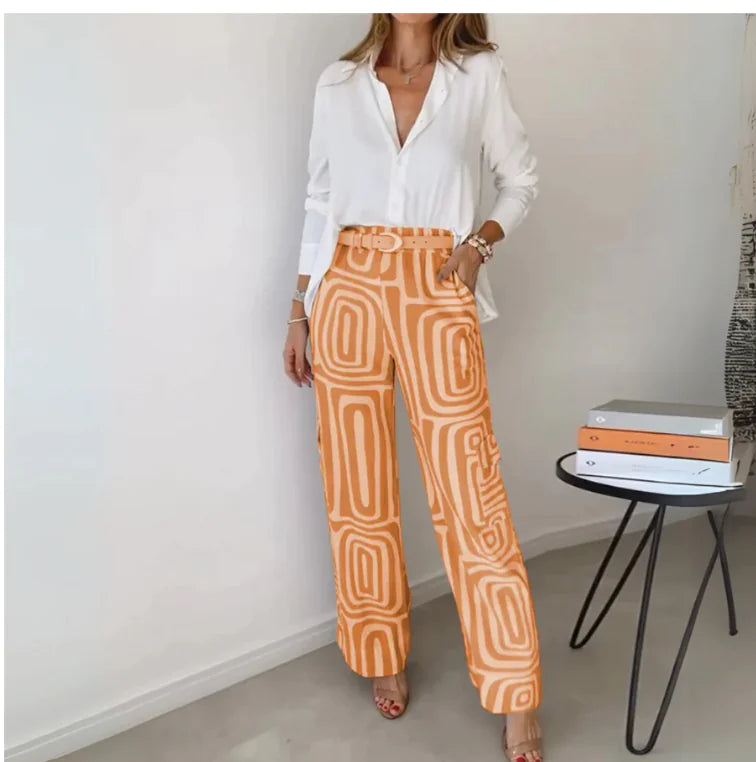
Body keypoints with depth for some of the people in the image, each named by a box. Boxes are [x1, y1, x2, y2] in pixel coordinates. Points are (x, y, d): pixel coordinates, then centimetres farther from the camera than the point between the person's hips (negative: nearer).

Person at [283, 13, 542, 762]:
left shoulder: (479, 74, 6)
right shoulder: (337, 83, 10)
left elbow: (520, 179, 14)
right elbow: (320, 204, 13)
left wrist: (482, 238, -5)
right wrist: (300, 310, 10)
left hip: (438, 297, -2)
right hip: (350, 293, 2)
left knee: (470, 491, -5)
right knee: (359, 493, 7)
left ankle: (516, 697, 8)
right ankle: (382, 656, 26)